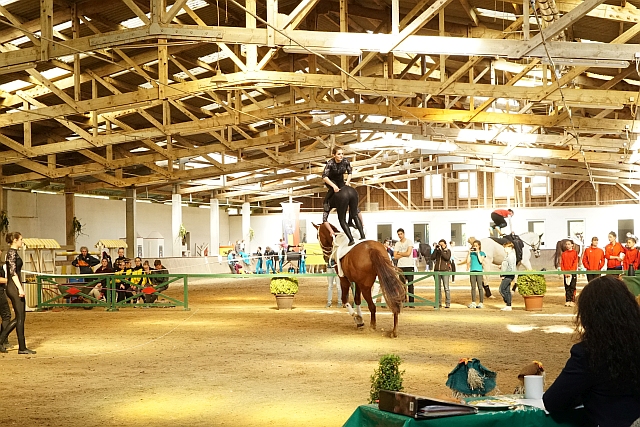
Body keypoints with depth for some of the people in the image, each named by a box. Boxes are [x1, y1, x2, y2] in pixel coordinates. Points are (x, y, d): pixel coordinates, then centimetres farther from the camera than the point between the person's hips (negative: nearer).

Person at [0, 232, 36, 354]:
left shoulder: (13, 252, 17)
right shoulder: (12, 253, -12)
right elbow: (13, 272, -19)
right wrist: (20, 288, -22)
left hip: (13, 288, 10)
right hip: (14, 287, -10)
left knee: (19, 318, 12)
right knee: (20, 317, -4)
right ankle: (22, 348, 2)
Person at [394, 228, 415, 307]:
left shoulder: (409, 242, 0)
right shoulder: (397, 244, 11)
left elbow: (408, 253, -12)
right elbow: (395, 256, 2)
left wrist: (399, 253, 0)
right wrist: (404, 254, -7)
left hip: (409, 266, -3)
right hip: (400, 266, 4)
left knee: (410, 284, -4)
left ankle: (411, 302, -4)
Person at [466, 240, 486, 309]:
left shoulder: (482, 253, 5)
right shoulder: (471, 253, 11)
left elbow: (481, 261, -11)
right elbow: (468, 261, 3)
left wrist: (478, 252, -9)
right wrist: (469, 252, -2)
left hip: (479, 271, -3)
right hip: (472, 271, 3)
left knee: (480, 287, -4)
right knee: (473, 287, 5)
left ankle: (481, 303, -1)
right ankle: (473, 303, 9)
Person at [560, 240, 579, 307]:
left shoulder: (575, 253, 2)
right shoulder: (564, 253, 12)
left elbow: (575, 263, -5)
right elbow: (561, 263, 8)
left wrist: (570, 271, -13)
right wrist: (564, 272, -5)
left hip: (573, 273, -3)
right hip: (565, 273, 3)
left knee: (572, 287, -5)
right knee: (567, 288, 4)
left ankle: (572, 301, -5)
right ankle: (567, 301, 5)